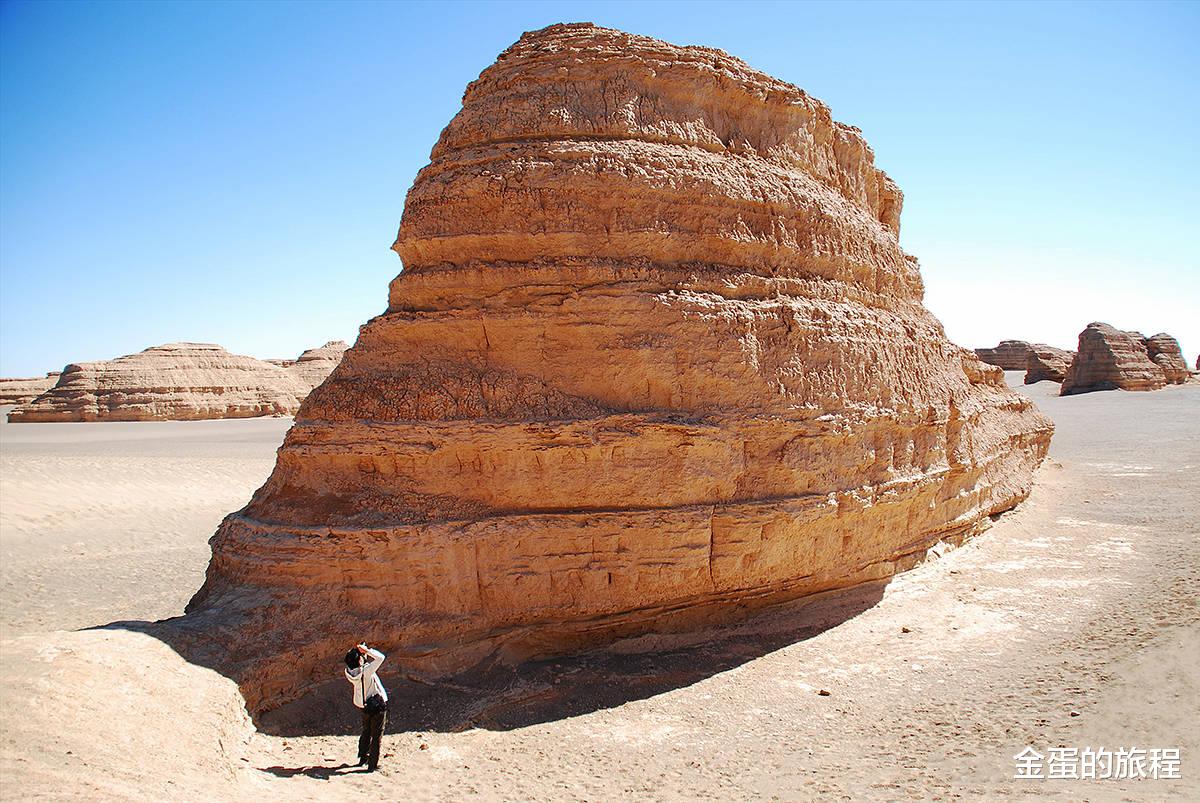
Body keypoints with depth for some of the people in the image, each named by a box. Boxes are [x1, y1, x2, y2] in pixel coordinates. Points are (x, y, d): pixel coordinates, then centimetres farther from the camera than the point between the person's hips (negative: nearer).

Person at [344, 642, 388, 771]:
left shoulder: (350, 672, -9)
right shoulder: (366, 671, -27)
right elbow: (380, 657, -26)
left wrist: (364, 652, -2)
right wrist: (367, 650, -19)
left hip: (365, 706, 6)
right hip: (378, 706, -6)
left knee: (366, 733, 26)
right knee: (376, 736, 5)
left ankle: (363, 758, 40)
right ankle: (372, 765, 9)